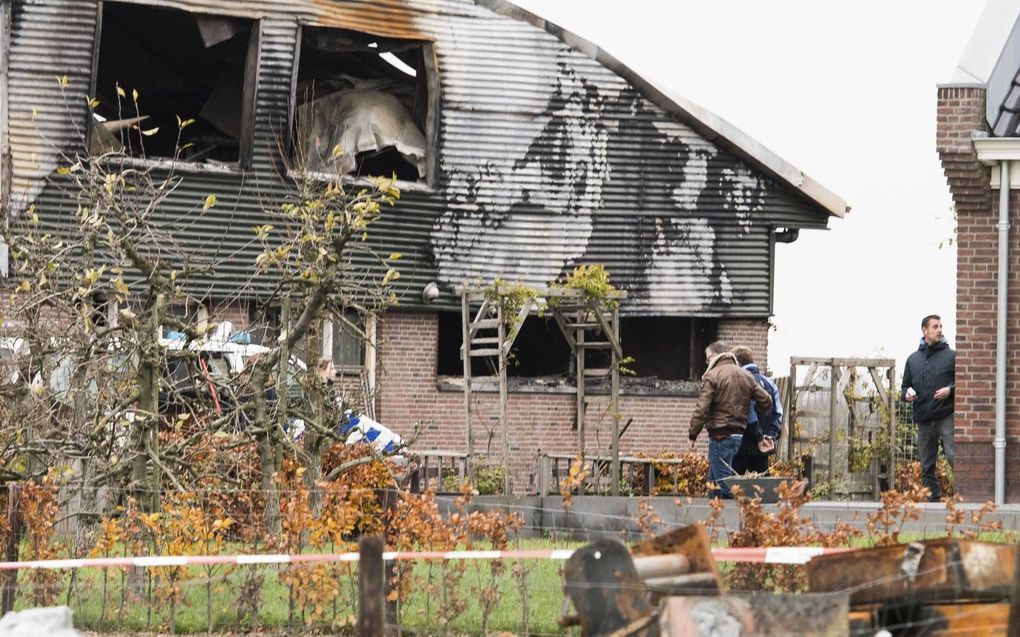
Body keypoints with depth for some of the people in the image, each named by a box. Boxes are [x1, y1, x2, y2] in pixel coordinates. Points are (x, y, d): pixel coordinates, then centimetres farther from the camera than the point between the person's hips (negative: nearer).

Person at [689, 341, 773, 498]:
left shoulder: (712, 376, -9)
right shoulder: (747, 376, 13)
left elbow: (702, 409, -15)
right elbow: (766, 401, 12)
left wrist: (693, 434, -8)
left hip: (720, 435, -8)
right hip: (739, 434, 8)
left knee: (723, 481, -5)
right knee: (713, 478, 17)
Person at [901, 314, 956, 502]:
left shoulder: (951, 356, 5)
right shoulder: (913, 359, 17)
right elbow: (905, 385, 25)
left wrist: (950, 390, -14)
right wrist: (907, 394, 3)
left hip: (947, 417, -5)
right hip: (924, 420, 5)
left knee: (954, 457, -18)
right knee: (927, 467, 6)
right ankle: (933, 499, 12)